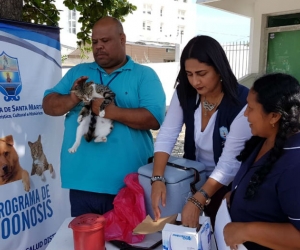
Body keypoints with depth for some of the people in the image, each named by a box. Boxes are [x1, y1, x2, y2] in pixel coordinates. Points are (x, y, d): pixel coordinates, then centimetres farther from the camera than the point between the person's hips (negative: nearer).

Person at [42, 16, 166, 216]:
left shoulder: (145, 75, -1)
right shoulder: (78, 72, 12)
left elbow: (155, 118, -13)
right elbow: (49, 105, 7)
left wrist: (111, 111, -22)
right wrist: (72, 99, -14)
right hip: (82, 183, 4)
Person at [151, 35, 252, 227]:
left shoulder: (242, 103, -26)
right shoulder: (184, 93, -12)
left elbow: (230, 162, -27)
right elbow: (166, 136, -15)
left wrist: (198, 201, -34)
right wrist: (157, 178, -29)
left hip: (229, 186, -4)